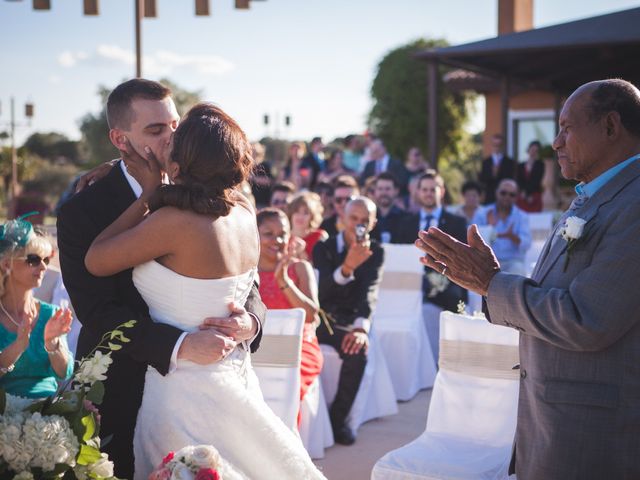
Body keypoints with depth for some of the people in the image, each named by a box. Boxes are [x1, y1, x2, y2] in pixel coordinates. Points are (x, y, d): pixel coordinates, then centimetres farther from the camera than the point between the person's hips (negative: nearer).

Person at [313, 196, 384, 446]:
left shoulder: (375, 252, 1)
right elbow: (323, 289, -17)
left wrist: (362, 327, -36)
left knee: (358, 350, -31)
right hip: (319, 319, 0)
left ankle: (338, 417, -12)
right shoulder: (323, 247, -1)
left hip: (348, 322, 0)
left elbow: (370, 290, -16)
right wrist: (346, 267, -38)